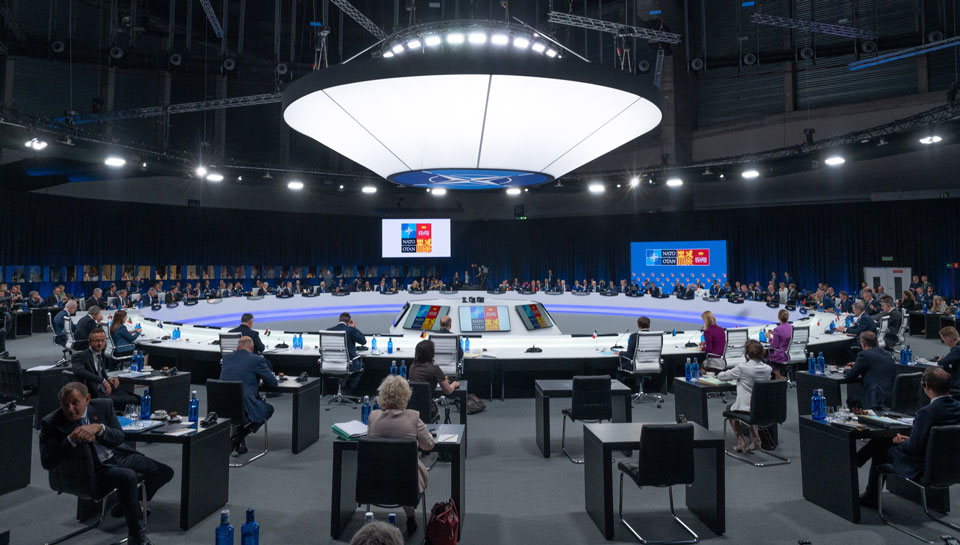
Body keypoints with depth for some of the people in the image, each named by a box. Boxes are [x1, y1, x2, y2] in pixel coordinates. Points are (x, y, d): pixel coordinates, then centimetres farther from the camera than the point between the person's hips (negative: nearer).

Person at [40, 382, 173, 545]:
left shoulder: (103, 406, -3)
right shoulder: (51, 423, -10)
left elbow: (119, 437, -4)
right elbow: (47, 463, -13)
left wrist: (98, 428, -24)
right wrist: (71, 440, -27)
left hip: (119, 456, 5)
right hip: (94, 469, -5)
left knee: (165, 472, -2)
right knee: (128, 476, -34)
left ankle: (126, 504, 23)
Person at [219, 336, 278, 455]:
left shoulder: (226, 357, 11)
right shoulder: (257, 360, -5)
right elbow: (273, 383, 2)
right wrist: (258, 380, 23)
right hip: (244, 408, -6)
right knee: (269, 409, 22)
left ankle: (240, 443, 30)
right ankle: (239, 437, 7)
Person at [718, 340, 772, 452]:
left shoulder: (742, 368, -20)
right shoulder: (768, 369, -6)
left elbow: (724, 376, -5)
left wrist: (719, 374, 17)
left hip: (745, 408, -5)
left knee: (730, 408, 28)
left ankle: (741, 441, 18)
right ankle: (755, 439, 31)